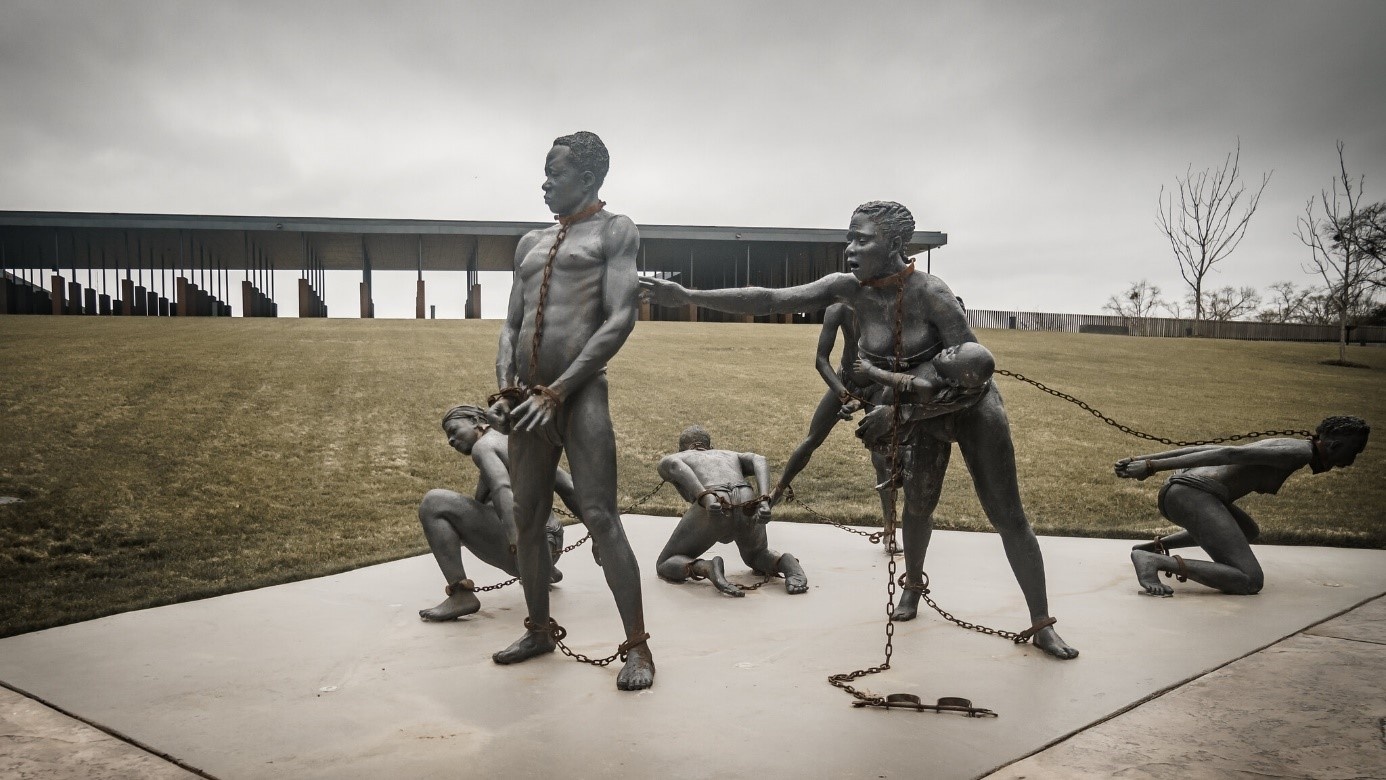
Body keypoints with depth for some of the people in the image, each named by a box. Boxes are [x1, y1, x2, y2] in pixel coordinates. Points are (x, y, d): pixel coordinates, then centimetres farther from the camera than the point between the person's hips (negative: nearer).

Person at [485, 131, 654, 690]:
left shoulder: (614, 231, 3)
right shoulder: (531, 243, 22)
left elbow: (621, 319, -9)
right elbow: (511, 324, 18)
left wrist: (558, 391, -15)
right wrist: (506, 385, -2)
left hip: (581, 391, -6)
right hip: (529, 395, 7)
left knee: (600, 517, -11)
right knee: (527, 518, 10)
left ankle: (637, 645, -3)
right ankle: (539, 629, 25)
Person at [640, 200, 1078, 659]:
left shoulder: (929, 292, -30)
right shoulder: (849, 289, -17)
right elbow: (769, 300, -20)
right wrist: (689, 297, -26)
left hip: (973, 406, -4)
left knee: (1008, 517, -2)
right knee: (918, 505, 15)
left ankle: (1042, 626, 9)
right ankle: (913, 584, 43)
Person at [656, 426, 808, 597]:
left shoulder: (667, 462, 33)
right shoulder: (733, 456, 43)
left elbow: (675, 467, 5)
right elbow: (760, 462, 19)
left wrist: (707, 501, -13)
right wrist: (764, 503, 2)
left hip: (711, 512, -3)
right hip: (748, 508, 4)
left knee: (666, 567, 18)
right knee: (757, 559, 34)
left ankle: (708, 569, -16)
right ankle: (788, 564, -2)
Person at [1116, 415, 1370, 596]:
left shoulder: (1279, 446, 27)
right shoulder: (1301, 452, -4)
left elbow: (1204, 449, 23)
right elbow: (1229, 454, -15)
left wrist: (1141, 459, 19)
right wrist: (1153, 467, -20)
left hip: (1172, 490, 10)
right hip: (1194, 495, -10)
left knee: (1250, 532, 35)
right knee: (1251, 582, -12)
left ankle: (1155, 545, 20)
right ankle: (1154, 561, -22)